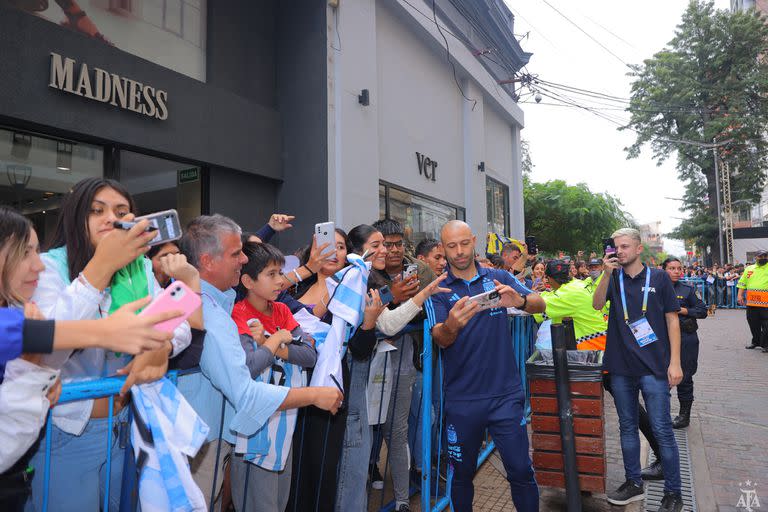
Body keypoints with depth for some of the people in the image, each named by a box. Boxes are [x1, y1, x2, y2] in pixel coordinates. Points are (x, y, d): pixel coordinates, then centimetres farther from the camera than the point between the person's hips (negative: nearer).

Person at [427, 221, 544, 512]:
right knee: (462, 474, 13)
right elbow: (440, 339, -14)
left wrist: (520, 300, -29)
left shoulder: (499, 278, 4)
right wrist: (452, 324, -38)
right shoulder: (438, 290, -1)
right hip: (461, 399, 0)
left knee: (521, 471, 4)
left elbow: (540, 305, -6)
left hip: (506, 394, 1)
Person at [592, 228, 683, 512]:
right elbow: (597, 304, -9)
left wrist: (674, 362, -5)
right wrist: (607, 273, -19)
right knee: (627, 427, 13)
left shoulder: (658, 277, 1)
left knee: (662, 430, 1)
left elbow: (672, 319, 1)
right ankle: (633, 483, 28)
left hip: (654, 367, -3)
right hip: (621, 367, 3)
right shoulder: (613, 279, 6)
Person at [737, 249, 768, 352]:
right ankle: (756, 342, 26)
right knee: (753, 323, 12)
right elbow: (742, 283, 15)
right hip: (751, 301, 4)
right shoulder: (749, 269, 14)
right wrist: (740, 295, 5)